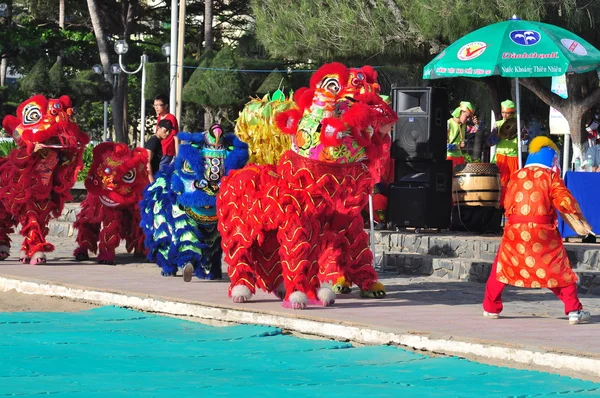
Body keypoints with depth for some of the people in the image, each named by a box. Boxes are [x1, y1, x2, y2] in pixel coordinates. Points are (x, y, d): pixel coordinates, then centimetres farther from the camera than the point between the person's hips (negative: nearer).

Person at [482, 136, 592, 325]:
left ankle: (491, 307, 19)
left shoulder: (516, 176, 11)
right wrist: (580, 221, 6)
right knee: (560, 270, 7)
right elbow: (564, 200, -4)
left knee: (501, 266, 18)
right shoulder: (550, 176, 1)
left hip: (515, 231, 2)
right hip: (543, 232, -2)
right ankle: (574, 310, 4)